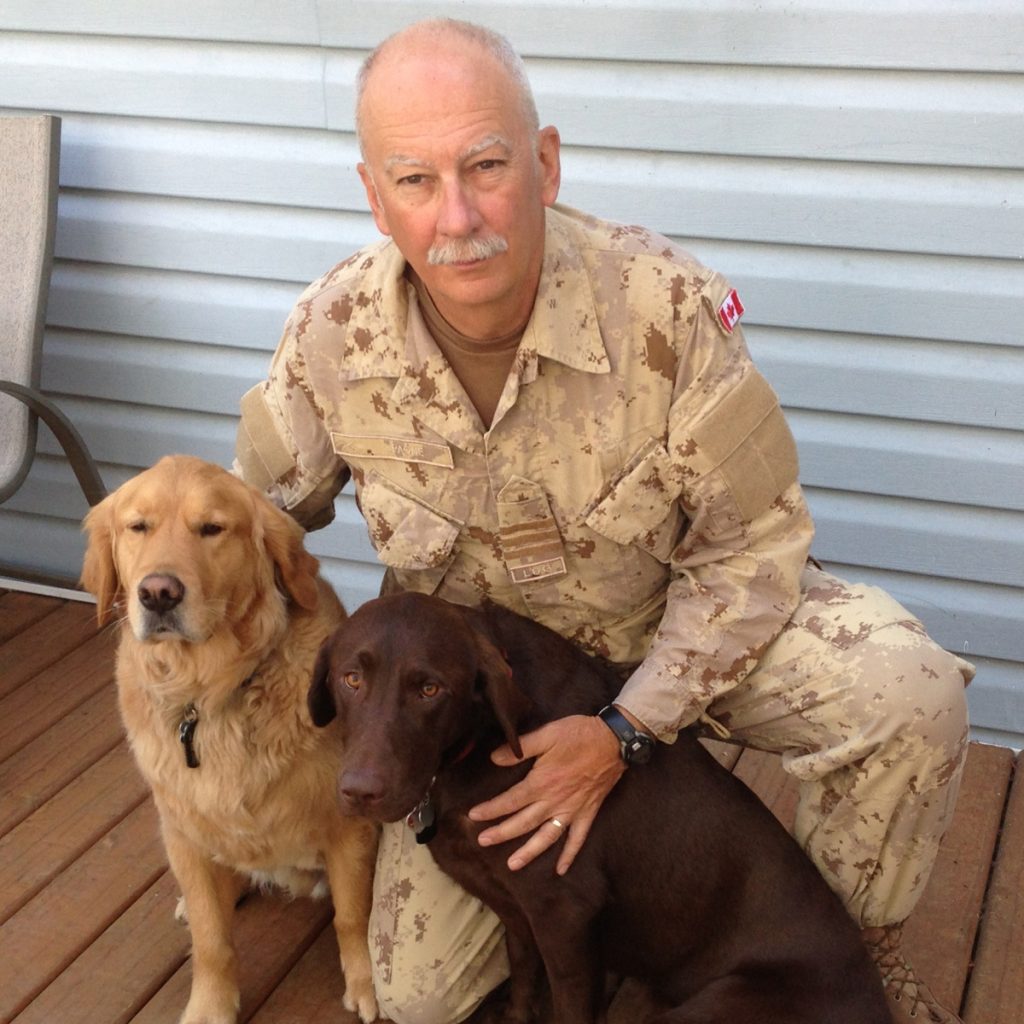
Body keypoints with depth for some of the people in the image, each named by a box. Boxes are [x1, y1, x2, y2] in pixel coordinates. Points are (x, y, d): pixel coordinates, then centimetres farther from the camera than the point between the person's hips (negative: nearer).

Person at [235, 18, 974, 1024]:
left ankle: (853, 943, 3)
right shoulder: (331, 334, -22)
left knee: (906, 692, -29)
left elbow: (750, 544, -19)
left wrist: (628, 730, -24)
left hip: (675, 617, -1)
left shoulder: (671, 308, -30)